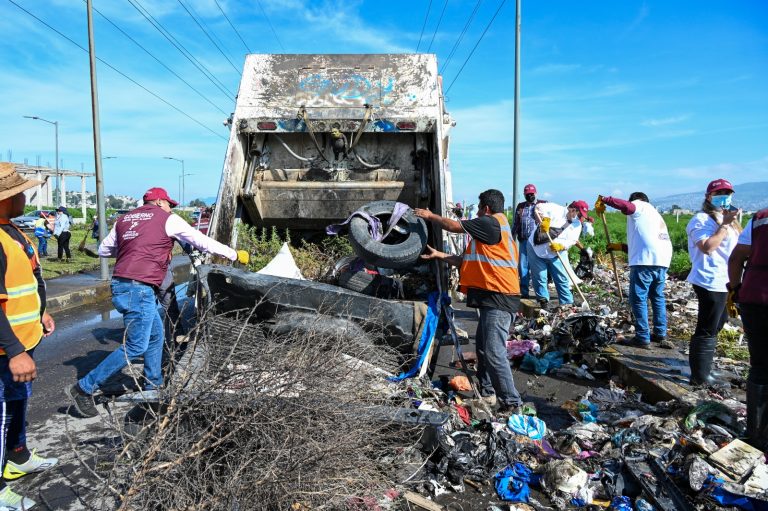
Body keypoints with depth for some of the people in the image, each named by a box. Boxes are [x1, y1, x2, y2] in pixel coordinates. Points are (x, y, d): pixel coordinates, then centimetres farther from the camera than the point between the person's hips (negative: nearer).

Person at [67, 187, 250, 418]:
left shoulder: (124, 219, 18)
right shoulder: (168, 219, 0)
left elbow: (103, 250, 23)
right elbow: (203, 242, 2)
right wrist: (235, 255, 10)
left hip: (121, 284, 9)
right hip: (139, 288, -8)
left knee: (155, 335, 19)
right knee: (135, 346, -3)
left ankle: (153, 385, 26)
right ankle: (84, 388, 2)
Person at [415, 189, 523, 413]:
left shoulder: (491, 222, -9)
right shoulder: (491, 230, 23)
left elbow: (454, 226, -5)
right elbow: (465, 261, 24)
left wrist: (430, 216, 10)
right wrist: (438, 255, 22)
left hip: (499, 297, -11)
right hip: (491, 297, 11)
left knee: (494, 353, -11)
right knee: (482, 347, 18)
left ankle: (511, 401, -4)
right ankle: (487, 392, 29)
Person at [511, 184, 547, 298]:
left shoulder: (543, 204, 6)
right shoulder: (520, 207, 17)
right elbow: (515, 223, 21)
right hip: (523, 240, 4)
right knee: (523, 265, 5)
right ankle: (524, 291, 13)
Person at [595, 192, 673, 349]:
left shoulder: (640, 206, 9)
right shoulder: (655, 215, 33)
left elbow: (626, 206, -17)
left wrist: (603, 200, -7)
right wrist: (621, 247, 35)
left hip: (646, 261, -9)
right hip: (662, 260, 9)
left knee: (638, 299, -2)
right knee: (657, 297, 21)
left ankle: (643, 338, -1)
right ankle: (660, 334, 28)